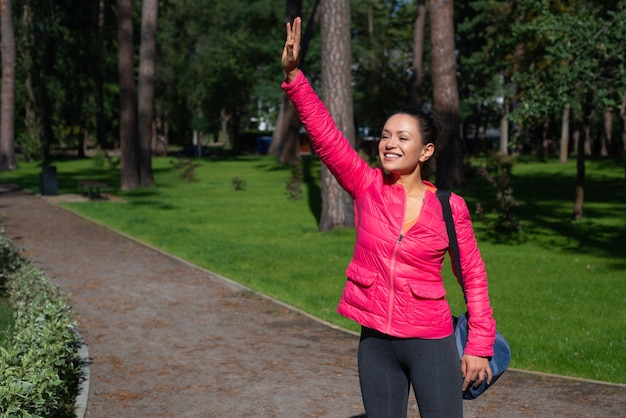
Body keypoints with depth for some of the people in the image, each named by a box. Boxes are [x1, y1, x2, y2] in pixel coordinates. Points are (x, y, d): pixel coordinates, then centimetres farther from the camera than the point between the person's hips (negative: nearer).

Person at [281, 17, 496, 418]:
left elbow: (474, 276, 0)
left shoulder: (450, 207, -7)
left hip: (431, 343, -2)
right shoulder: (367, 187, -3)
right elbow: (326, 135, -13)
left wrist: (479, 346, -1)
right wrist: (294, 77, -23)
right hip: (375, 341, 3)